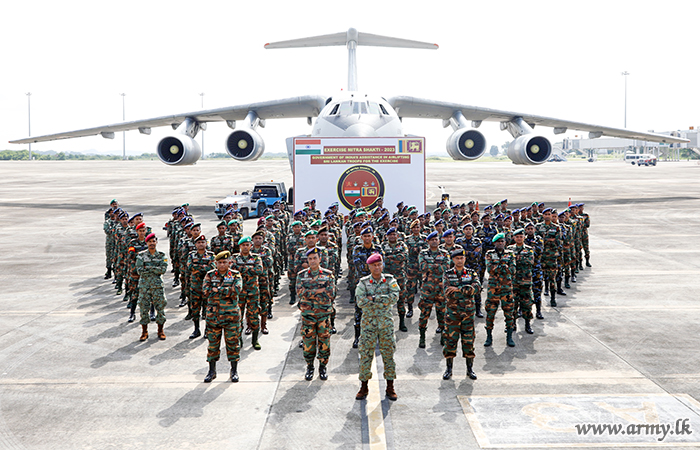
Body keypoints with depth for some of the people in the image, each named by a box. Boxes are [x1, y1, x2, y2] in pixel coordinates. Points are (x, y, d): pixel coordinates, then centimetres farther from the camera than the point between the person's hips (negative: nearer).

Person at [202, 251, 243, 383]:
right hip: (213, 314, 1)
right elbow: (205, 291, -10)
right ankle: (212, 371, 18)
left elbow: (237, 290, -16)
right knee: (213, 342, 6)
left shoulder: (235, 275, 2)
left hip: (231, 315, -1)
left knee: (233, 342, 4)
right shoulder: (209, 275, 5)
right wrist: (226, 291, -12)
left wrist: (217, 290, -14)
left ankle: (234, 371, 17)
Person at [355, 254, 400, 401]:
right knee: (365, 355, 1)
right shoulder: (363, 283, 0)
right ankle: (364, 387, 13)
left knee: (388, 354, 4)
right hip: (368, 323, 0)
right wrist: (383, 301, -14)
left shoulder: (390, 281, 2)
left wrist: (373, 298, -16)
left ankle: (390, 388, 13)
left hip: (386, 323, 1)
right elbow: (360, 302, -13)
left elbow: (394, 297, -14)